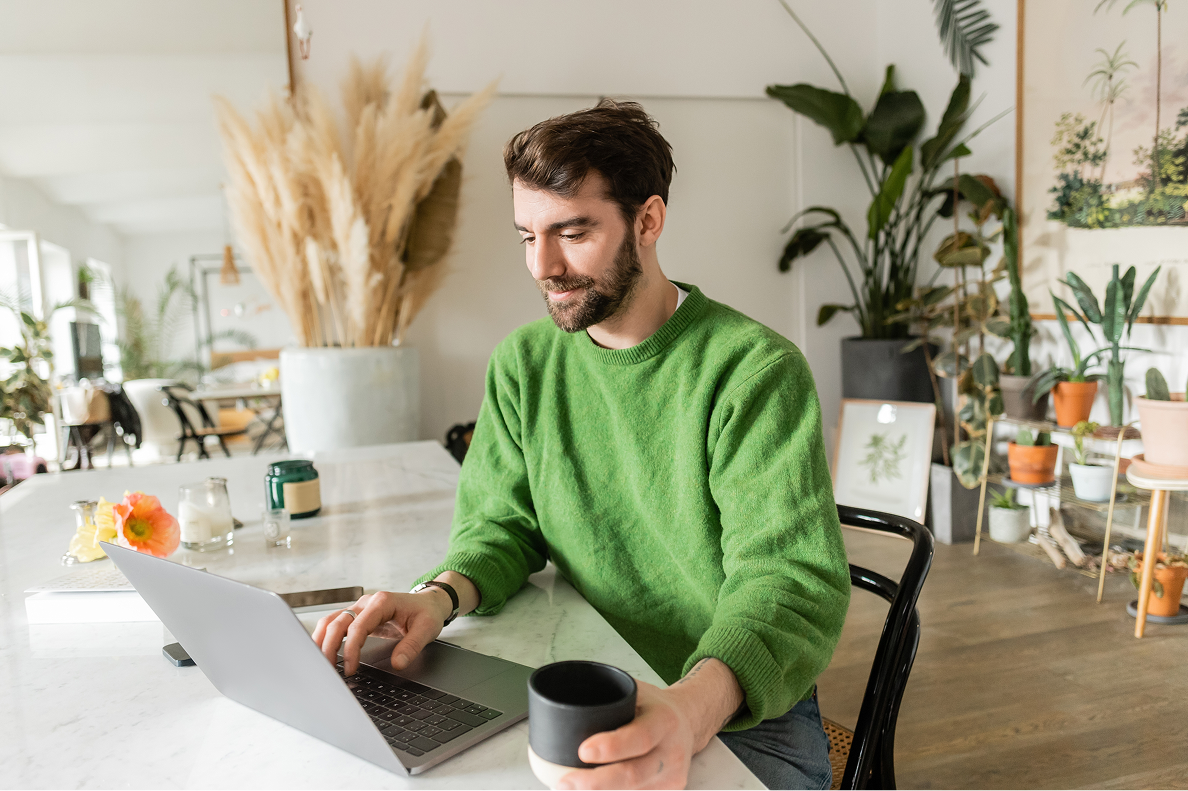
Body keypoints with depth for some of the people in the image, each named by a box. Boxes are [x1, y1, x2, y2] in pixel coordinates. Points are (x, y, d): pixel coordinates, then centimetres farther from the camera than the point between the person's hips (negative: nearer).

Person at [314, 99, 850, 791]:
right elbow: (503, 523, 6)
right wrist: (443, 594, -16)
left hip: (743, 711, -3)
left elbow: (789, 582, -21)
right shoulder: (522, 363, 2)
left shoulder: (755, 370, -15)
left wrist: (692, 709, -40)